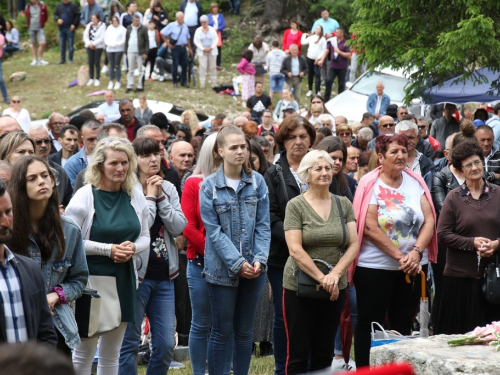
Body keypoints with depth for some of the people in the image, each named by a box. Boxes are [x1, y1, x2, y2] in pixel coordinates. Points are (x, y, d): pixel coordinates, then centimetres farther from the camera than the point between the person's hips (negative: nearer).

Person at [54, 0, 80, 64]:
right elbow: (55, 14, 14)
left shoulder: (74, 5, -3)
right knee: (62, 44, 8)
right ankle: (62, 59, 15)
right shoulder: (59, 5, 8)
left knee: (70, 44, -2)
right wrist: (58, 19, -7)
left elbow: (78, 15, -5)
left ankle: (70, 59, 5)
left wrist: (74, 24, -13)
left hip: (70, 28, -4)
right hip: (61, 28, 4)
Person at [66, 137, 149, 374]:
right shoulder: (84, 196, -9)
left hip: (124, 281, 5)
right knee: (84, 352, 1)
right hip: (91, 279, -5)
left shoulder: (136, 197, 7)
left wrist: (132, 248, -9)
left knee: (111, 354, 14)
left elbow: (144, 236, 14)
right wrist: (109, 249, -18)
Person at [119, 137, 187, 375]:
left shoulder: (169, 189, 9)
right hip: (137, 273, -5)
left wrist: (161, 198, -8)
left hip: (164, 275, 5)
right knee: (130, 342, 2)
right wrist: (150, 197, -9)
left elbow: (179, 228, -1)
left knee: (166, 344, 6)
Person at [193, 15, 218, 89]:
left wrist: (211, 47, -10)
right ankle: (202, 84, -6)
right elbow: (196, 41, 1)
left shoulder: (212, 30, 4)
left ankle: (214, 83, 9)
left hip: (212, 51, 1)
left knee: (213, 67, 3)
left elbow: (216, 39, 4)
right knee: (202, 67, -7)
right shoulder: (198, 30, 3)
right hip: (202, 52, -1)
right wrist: (203, 48, -9)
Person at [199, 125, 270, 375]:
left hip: (253, 268, 3)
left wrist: (260, 259, -14)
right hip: (222, 268, -3)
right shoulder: (209, 186, -6)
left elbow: (262, 225, -1)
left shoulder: (257, 182, 1)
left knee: (244, 331, 11)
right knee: (221, 331, 5)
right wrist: (237, 262, -18)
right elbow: (214, 231, -11)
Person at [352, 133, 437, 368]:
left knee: (403, 324, 11)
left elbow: (429, 220, 0)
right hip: (375, 267, -4)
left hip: (413, 267, 4)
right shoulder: (370, 184, -7)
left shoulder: (415, 182, 5)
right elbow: (370, 227, -14)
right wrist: (401, 257, -17)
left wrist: (416, 252, -16)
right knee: (370, 324, 2)